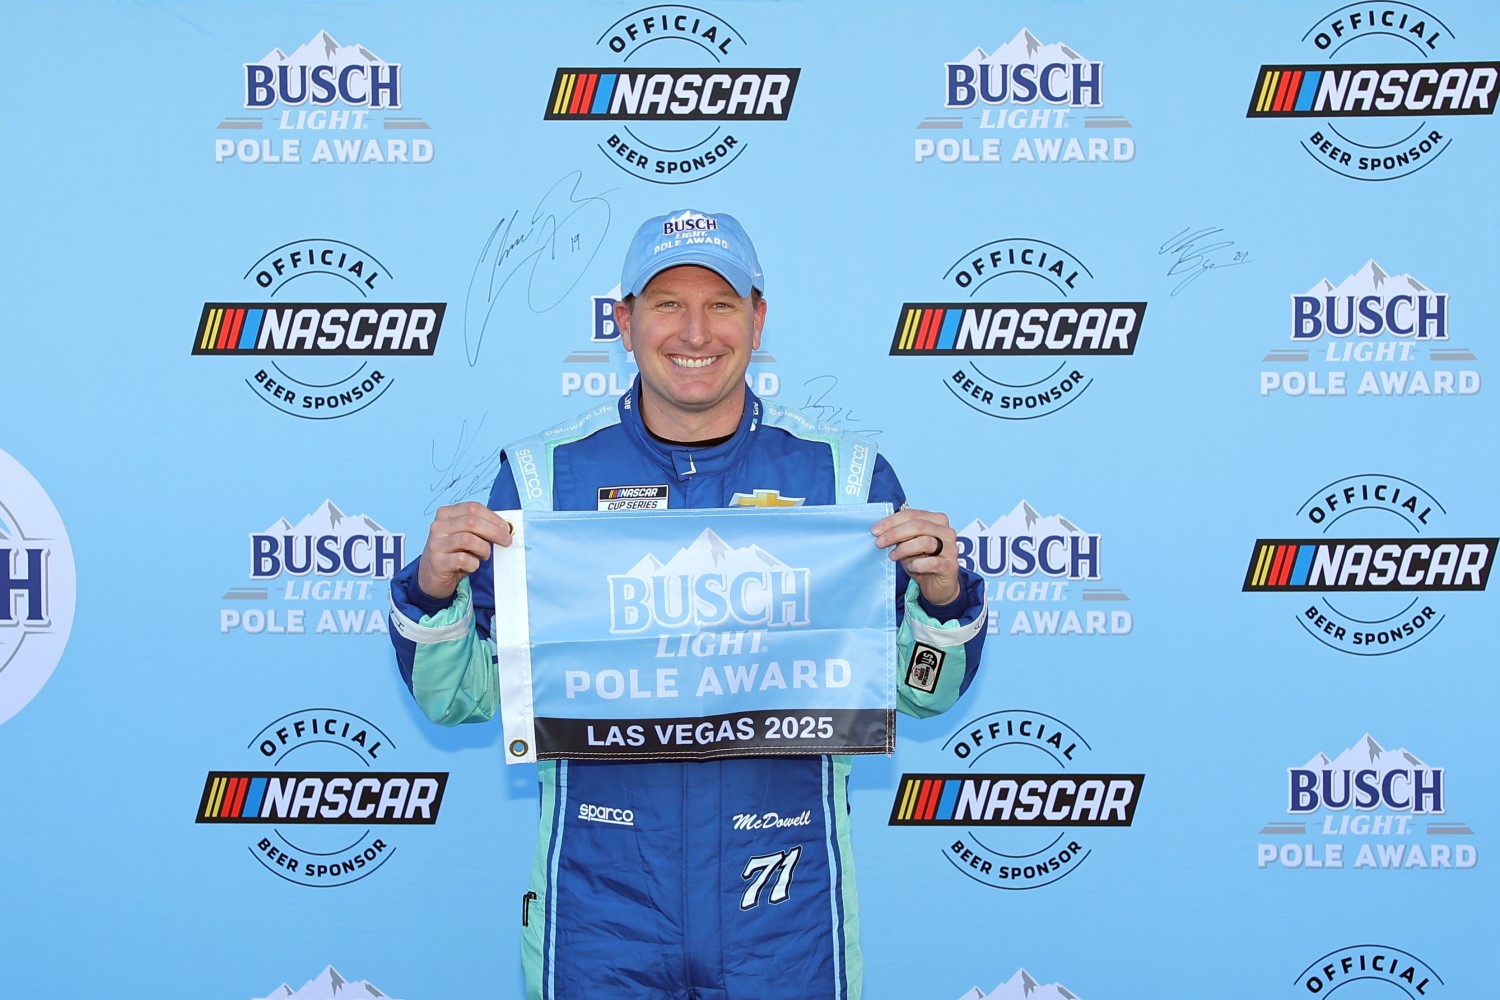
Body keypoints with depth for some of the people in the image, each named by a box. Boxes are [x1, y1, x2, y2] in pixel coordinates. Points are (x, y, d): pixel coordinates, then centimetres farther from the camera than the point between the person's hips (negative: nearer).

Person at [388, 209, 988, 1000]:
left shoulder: (845, 474, -1)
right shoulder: (544, 474, -1)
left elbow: (921, 694, 4)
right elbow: (458, 697, 2)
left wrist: (942, 594, -14)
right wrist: (434, 588, -16)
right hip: (600, 904, 0)